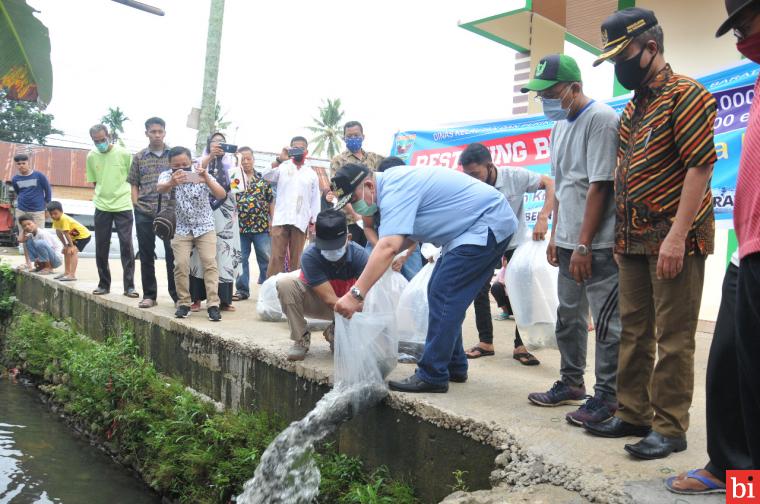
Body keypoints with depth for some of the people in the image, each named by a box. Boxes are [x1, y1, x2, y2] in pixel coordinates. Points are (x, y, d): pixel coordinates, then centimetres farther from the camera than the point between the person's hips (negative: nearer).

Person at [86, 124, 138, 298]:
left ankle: (129, 285, 1)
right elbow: (94, 181, 14)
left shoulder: (123, 154, -6)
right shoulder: (91, 156, 4)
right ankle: (103, 284, 19)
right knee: (101, 246, 7)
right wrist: (103, 194, 4)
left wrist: (125, 194, -3)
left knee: (126, 245, -5)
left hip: (123, 206, -3)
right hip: (101, 207, 3)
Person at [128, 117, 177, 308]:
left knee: (172, 253, -2)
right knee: (146, 254, 6)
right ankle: (149, 295, 16)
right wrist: (137, 205, 1)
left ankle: (177, 294, 6)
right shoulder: (139, 157, 10)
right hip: (144, 213, 2)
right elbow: (134, 185, 13)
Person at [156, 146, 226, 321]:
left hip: (205, 227, -1)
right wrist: (171, 184, -57)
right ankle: (184, 303, 4)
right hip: (181, 229, 1)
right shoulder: (167, 175, -9)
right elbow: (160, 188, -32)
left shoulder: (202, 175, -11)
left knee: (210, 263, -11)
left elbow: (221, 195, -24)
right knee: (180, 265, -9)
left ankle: (213, 305, -11)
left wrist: (207, 180, -44)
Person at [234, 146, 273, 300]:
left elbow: (271, 201, 9)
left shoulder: (263, 179, 7)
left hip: (262, 226, 0)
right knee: (241, 259, 7)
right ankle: (242, 289, 16)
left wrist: (273, 221, 4)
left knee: (266, 259, 4)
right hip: (240, 227, 0)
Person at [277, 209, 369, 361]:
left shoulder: (359, 255, -24)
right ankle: (300, 339, -11)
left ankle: (335, 333, 5)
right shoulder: (310, 256, -29)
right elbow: (329, 298, -31)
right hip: (314, 302, -2)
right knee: (285, 283, -31)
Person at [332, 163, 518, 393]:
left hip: (489, 224, -11)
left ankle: (433, 376, -9)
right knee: (439, 293, 12)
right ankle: (454, 366, 19)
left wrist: (355, 294, -40)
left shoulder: (394, 191, -24)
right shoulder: (392, 185, 7)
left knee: (444, 295, -14)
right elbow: (407, 236, 11)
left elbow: (389, 247, -37)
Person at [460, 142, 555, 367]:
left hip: (517, 240, -1)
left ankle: (521, 346, 7)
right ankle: (485, 342, 9)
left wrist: (543, 217, -41)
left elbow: (550, 184, -28)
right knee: (480, 290, -4)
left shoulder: (514, 176, -28)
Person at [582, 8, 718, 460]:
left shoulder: (684, 94, -8)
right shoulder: (632, 107, 17)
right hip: (635, 240, 8)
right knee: (634, 331, 11)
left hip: (674, 239, -8)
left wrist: (677, 236, -21)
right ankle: (633, 414, 22)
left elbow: (701, 165, -15)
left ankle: (670, 427, 8)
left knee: (673, 337, -1)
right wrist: (621, 237, 15)